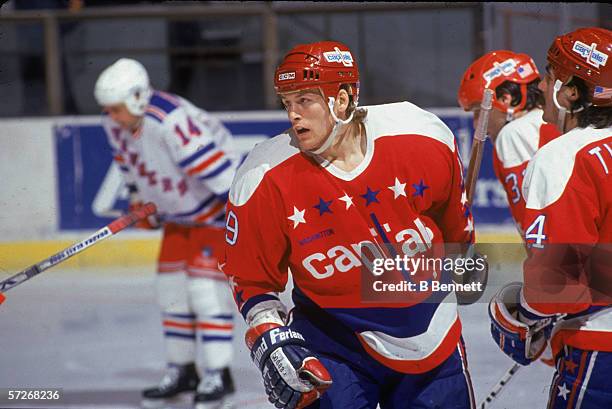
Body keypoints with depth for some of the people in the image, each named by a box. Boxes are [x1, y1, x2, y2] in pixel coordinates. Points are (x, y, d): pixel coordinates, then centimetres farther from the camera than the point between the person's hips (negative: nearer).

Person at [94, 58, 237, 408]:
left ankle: (217, 375, -7)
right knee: (173, 289, 9)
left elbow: (222, 172, -35)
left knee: (206, 288, -13)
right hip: (178, 214, 9)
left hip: (216, 209, -9)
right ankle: (182, 370, 20)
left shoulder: (173, 124, -35)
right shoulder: (116, 123, -8)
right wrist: (139, 198, 10)